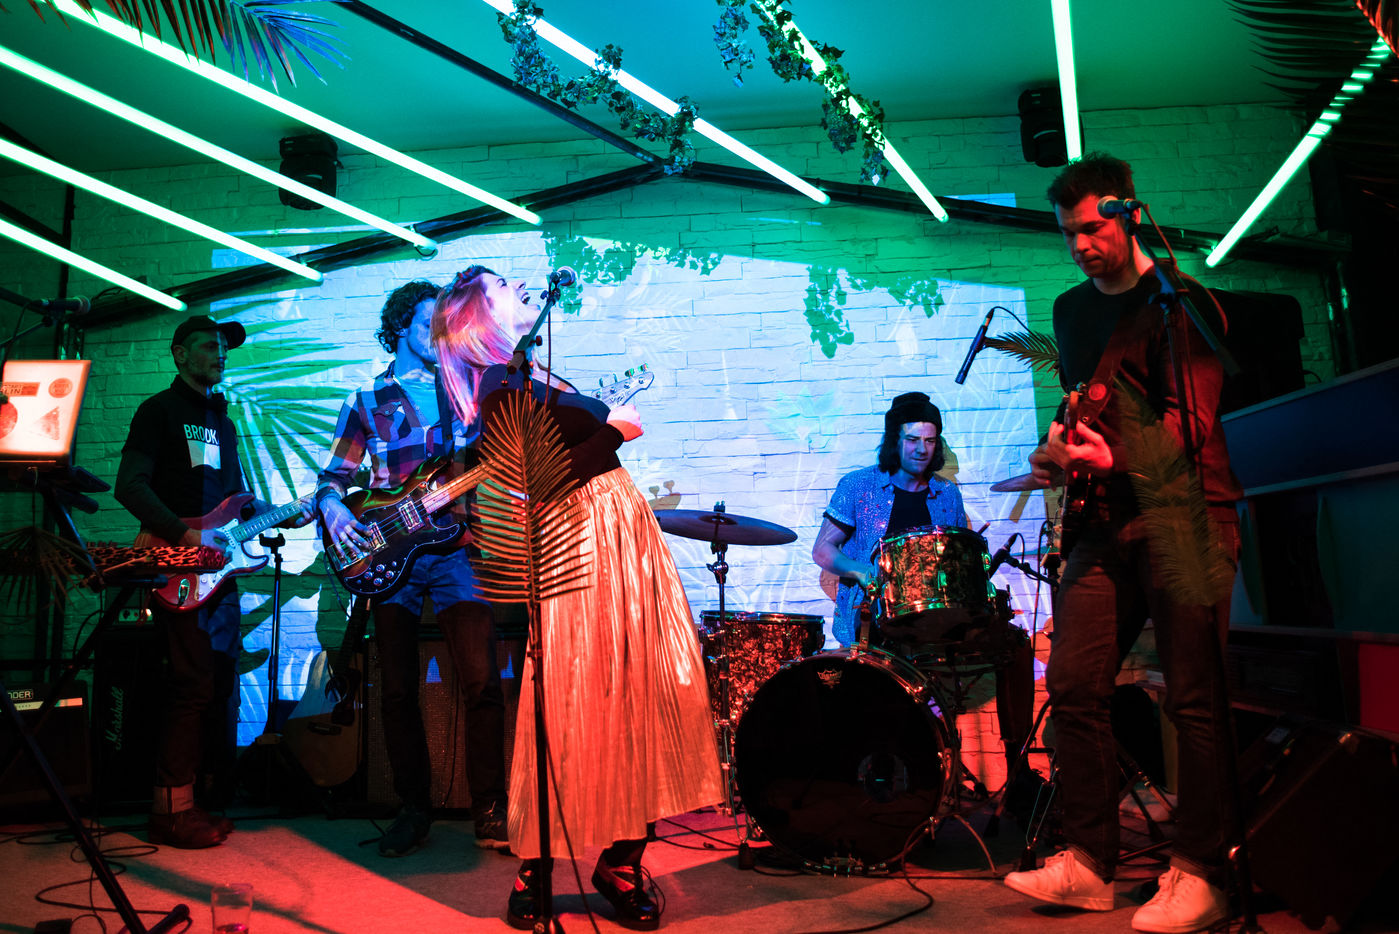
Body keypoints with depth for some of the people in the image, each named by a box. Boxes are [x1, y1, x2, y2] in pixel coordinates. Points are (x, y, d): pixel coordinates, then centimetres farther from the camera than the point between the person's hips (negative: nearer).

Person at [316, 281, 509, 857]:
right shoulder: (367, 401, 15)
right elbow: (334, 475, 12)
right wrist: (333, 508, -8)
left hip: (454, 545, -1)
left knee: (481, 682, -9)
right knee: (398, 691, 3)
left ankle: (490, 811, 3)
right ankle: (414, 809, 18)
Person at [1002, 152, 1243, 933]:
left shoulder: (1180, 301, -2)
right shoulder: (1072, 310, 19)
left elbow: (1188, 420, -12)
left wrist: (1116, 459, -28)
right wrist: (1061, 447, 5)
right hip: (1108, 517, 6)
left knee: (1196, 699, -4)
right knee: (1074, 684, 0)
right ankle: (1090, 863, 12)